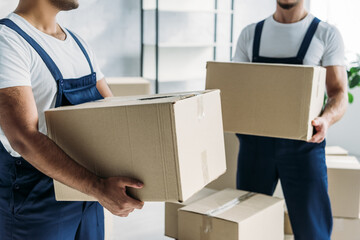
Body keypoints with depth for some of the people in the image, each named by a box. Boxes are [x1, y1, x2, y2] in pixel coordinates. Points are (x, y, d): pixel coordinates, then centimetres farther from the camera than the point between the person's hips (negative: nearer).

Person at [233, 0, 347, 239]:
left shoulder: (327, 34, 1)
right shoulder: (250, 34, 11)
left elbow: (339, 94, -6)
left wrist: (326, 119, -29)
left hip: (303, 144, -3)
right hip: (255, 142, 3)